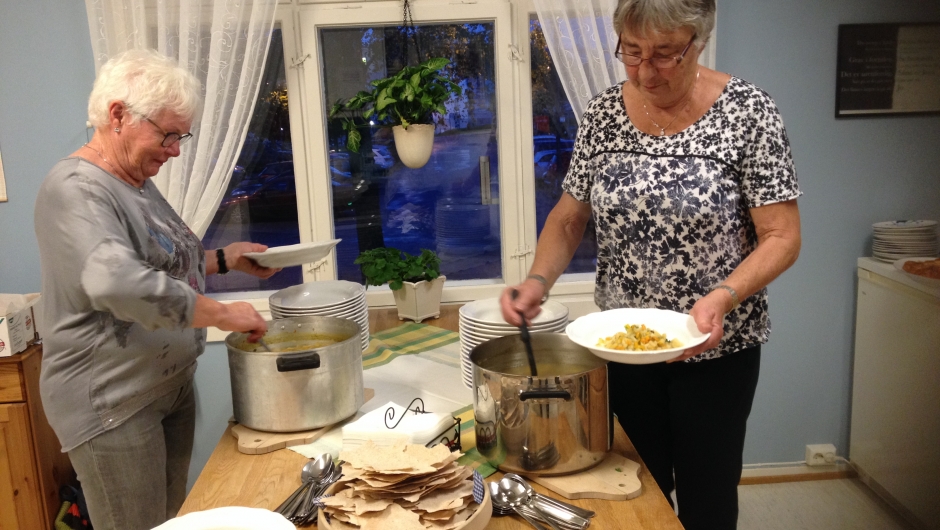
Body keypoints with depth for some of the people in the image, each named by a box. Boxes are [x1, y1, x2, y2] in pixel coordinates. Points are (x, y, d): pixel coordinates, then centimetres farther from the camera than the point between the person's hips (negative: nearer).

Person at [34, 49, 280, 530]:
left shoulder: (137, 181, 11)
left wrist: (224, 260, 8)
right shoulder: (77, 188, -18)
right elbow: (116, 282, -34)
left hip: (171, 387, 9)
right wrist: (224, 315, -28)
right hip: (113, 403, -9)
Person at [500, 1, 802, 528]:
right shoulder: (604, 113, -2)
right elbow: (569, 218, 4)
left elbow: (782, 237, -12)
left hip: (714, 346, -3)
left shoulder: (747, 111, -13)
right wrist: (539, 279, -14)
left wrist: (722, 297, -28)